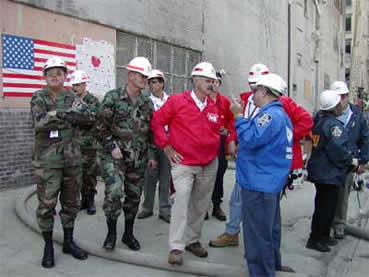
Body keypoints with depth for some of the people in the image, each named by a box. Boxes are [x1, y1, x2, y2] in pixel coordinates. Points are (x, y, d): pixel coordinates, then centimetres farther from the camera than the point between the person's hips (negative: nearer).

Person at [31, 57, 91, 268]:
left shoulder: (72, 98, 9)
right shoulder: (38, 98, 1)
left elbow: (88, 117, -9)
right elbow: (40, 122, -16)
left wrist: (58, 115, -15)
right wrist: (70, 116, -14)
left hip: (72, 158, 4)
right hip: (47, 159, -3)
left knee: (71, 202, 11)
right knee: (46, 204, -1)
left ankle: (69, 242, 26)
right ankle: (48, 247, 14)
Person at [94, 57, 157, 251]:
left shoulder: (147, 103, 7)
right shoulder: (112, 97, -7)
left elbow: (151, 130, 14)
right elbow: (100, 127, -6)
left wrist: (151, 154, 10)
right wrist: (112, 147, -12)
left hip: (139, 159, 5)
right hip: (115, 156, -4)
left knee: (134, 196, 10)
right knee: (114, 193, -17)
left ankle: (128, 234, 26)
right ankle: (111, 232, 4)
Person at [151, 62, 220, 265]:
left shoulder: (214, 108, 5)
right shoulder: (177, 101, -9)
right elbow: (157, 122, -4)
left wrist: (214, 148, 12)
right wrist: (167, 147, -5)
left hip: (209, 165, 5)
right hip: (183, 163, -5)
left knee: (200, 205, 12)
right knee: (181, 202, -11)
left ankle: (193, 240, 28)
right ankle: (176, 248, -2)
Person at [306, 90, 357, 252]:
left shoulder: (320, 121, 9)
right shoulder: (334, 124, -19)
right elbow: (338, 150, -23)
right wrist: (351, 160, -8)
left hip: (319, 171, 9)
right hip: (330, 174, -9)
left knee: (323, 206, 18)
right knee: (326, 207, 0)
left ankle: (323, 236, 30)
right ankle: (315, 239, 7)